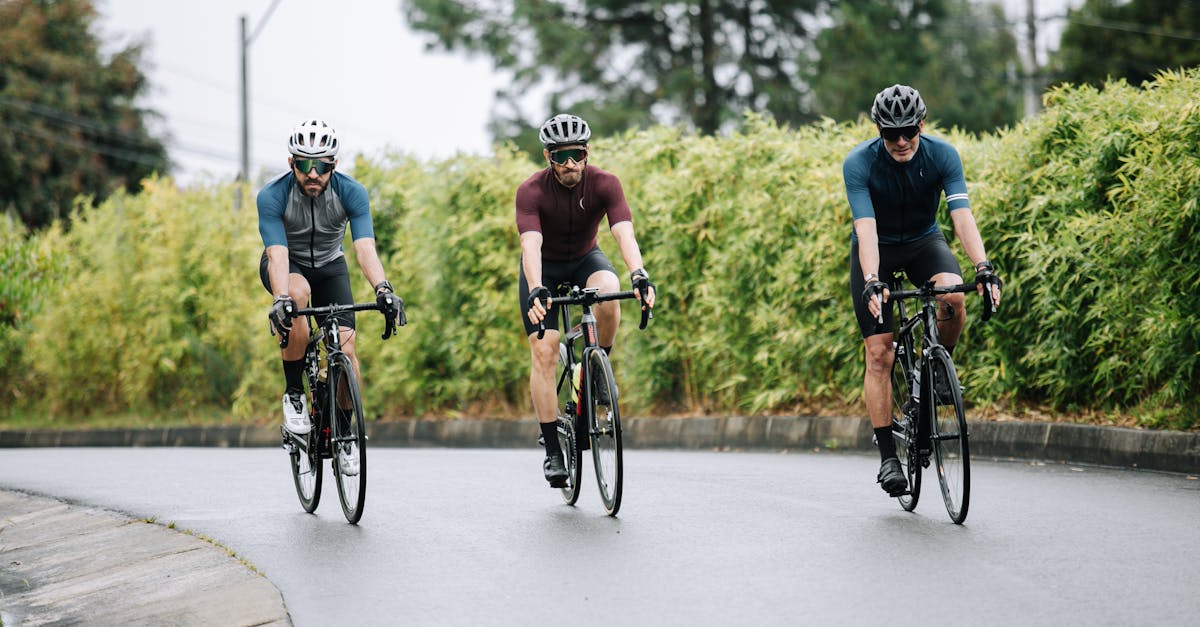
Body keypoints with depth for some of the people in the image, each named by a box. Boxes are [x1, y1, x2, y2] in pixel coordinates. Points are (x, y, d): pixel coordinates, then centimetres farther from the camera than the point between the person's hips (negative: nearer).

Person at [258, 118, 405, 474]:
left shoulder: (351, 193, -24)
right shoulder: (273, 196, -29)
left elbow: (365, 248, -34)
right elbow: (277, 254, -38)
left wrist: (383, 289, -52)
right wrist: (280, 299, -56)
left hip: (330, 265, 2)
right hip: (287, 265, -2)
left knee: (345, 344, -16)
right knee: (298, 294, -37)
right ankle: (294, 394, -21)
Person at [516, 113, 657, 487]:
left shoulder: (604, 184, -23)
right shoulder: (531, 192, -28)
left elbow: (625, 233, -35)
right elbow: (531, 245, -40)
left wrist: (639, 275, -54)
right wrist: (536, 291, -58)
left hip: (585, 259, 1)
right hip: (543, 268, -1)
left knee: (609, 293, -34)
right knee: (543, 352, -14)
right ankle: (552, 451, -9)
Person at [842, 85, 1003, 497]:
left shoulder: (942, 155, -21)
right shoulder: (859, 163, -25)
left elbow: (962, 215, -30)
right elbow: (866, 227, -35)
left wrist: (983, 269, -45)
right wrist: (872, 282, -49)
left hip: (924, 242, 1)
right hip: (876, 250, -1)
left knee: (954, 297, -32)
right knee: (879, 353, -11)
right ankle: (887, 457, -7)